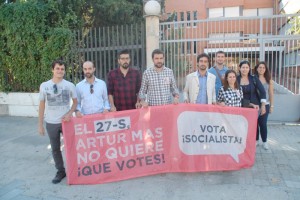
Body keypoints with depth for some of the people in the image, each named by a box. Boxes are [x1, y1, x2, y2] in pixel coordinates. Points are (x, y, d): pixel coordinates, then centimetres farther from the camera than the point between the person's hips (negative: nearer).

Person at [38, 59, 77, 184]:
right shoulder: (44, 86, -2)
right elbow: (42, 106, 3)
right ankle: (60, 171, 27)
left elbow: (75, 102, 5)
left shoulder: (70, 85, -5)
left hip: (66, 121, -1)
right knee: (55, 149, 11)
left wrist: (69, 113, -13)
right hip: (51, 123, 1)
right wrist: (40, 124, 4)